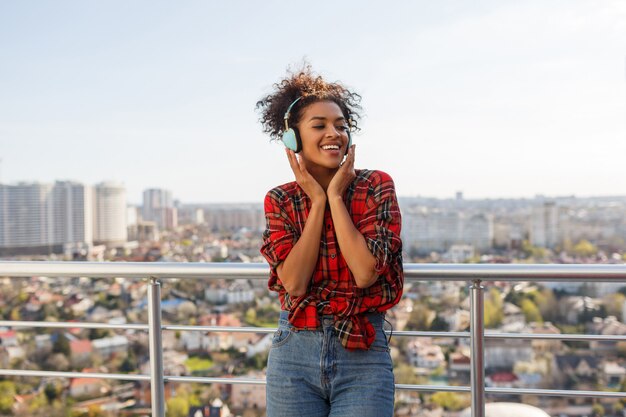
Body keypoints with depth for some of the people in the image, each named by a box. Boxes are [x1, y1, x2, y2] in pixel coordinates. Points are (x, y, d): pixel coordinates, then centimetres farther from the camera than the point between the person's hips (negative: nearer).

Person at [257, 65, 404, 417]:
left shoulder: (377, 187, -3)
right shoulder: (280, 200, 2)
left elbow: (365, 273, -16)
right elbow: (294, 282, -12)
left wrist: (335, 197, -11)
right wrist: (317, 201, -10)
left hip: (363, 354, -1)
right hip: (294, 352, 2)